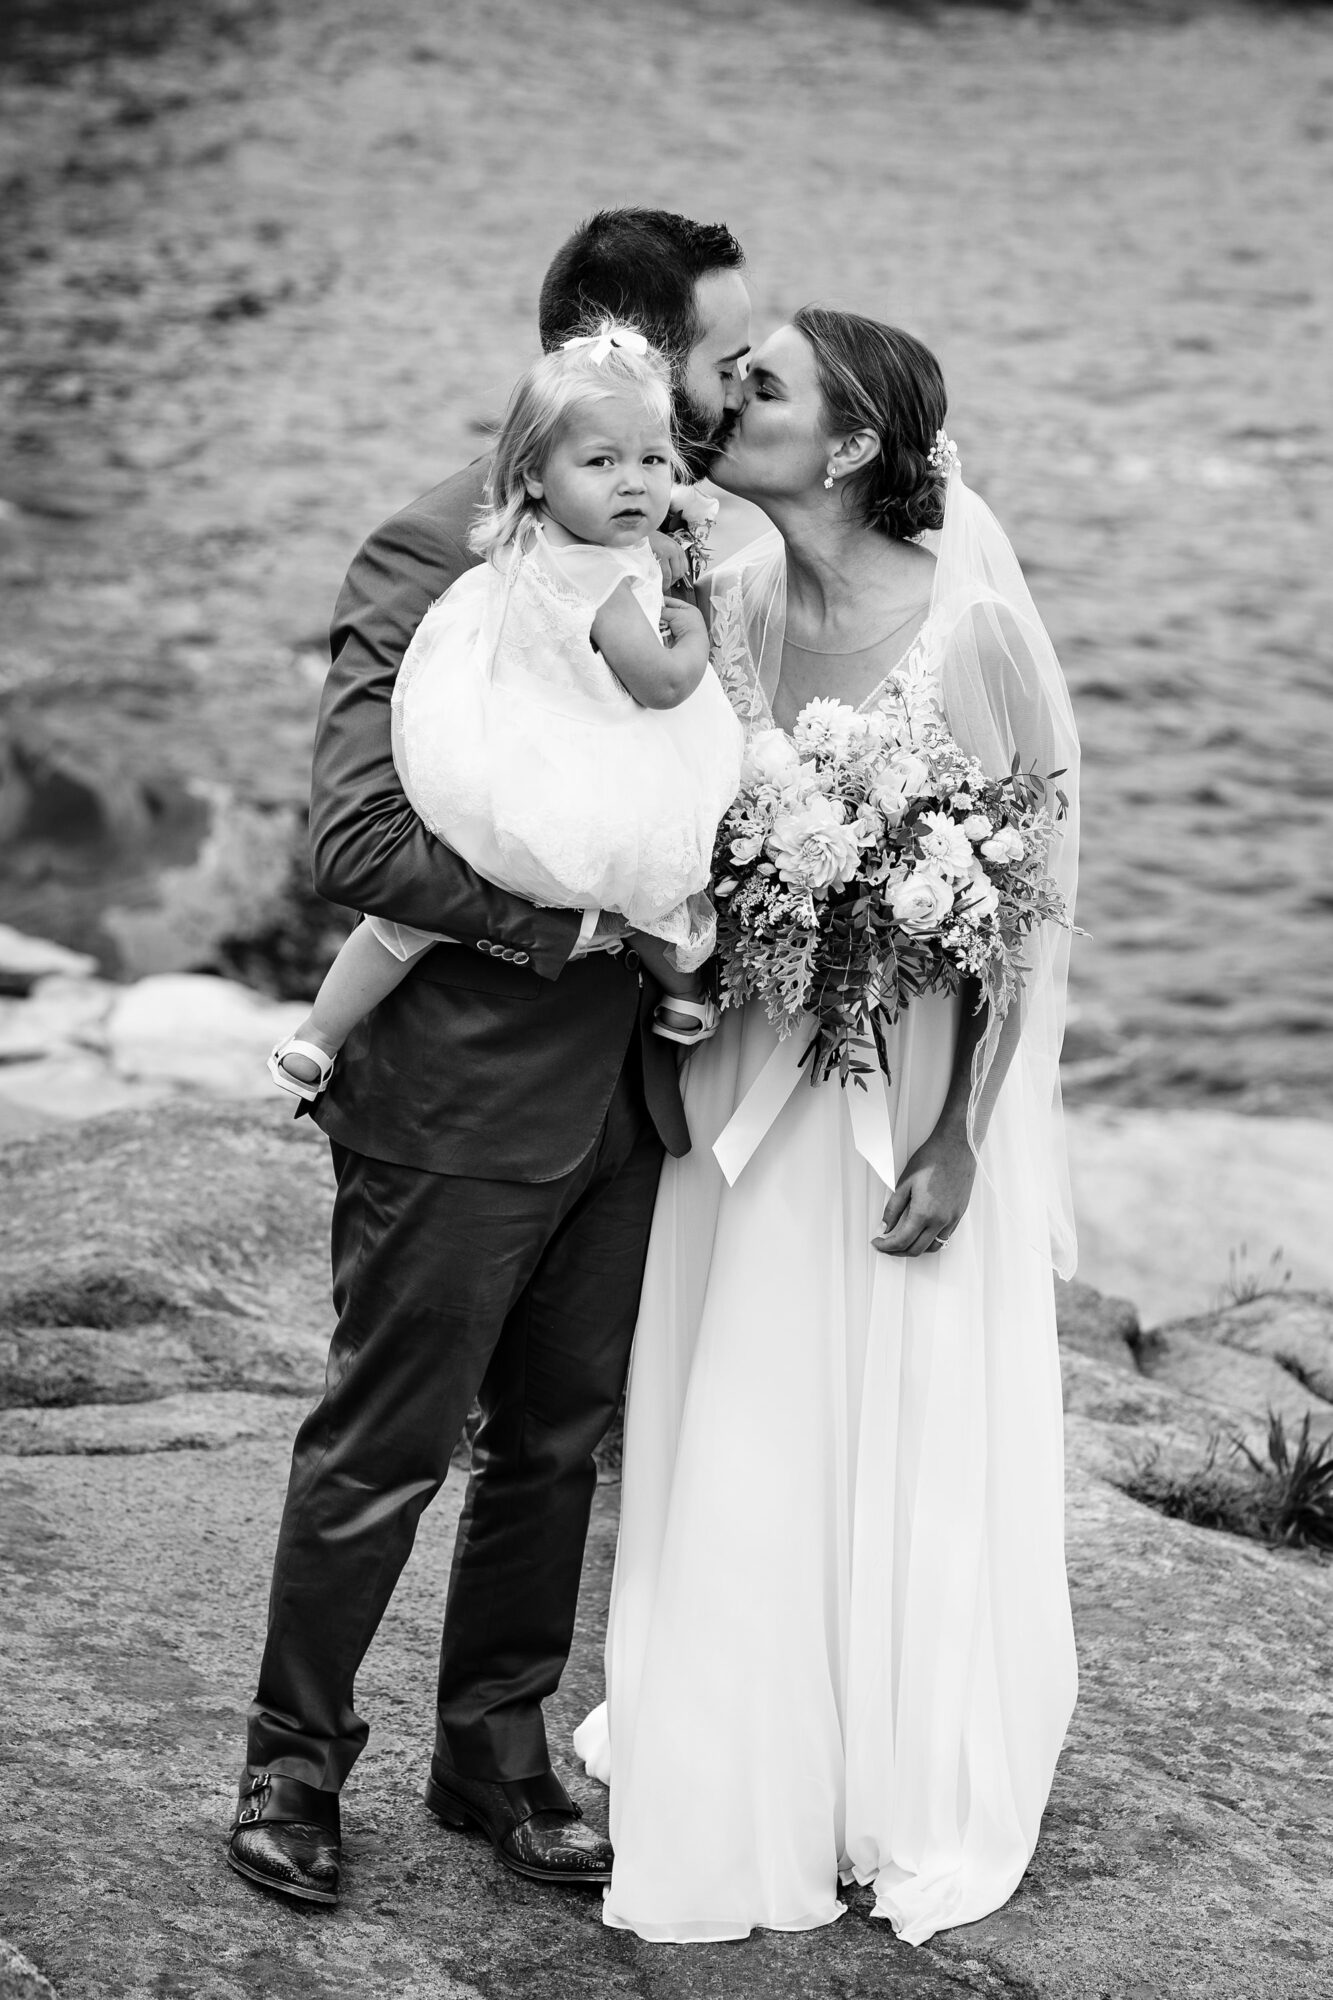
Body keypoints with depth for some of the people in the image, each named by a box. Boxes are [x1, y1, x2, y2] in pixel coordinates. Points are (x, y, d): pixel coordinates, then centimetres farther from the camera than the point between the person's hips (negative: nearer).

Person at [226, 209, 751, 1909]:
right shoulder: (436, 555, -16)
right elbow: (355, 840, -22)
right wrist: (573, 920, -22)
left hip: (624, 1091, 7)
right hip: (465, 1094, -7)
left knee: (558, 1442, 17)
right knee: (383, 1450, 6)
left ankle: (496, 1752, 32)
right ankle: (294, 1761, 23)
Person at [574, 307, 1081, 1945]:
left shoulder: (970, 626, -17)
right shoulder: (727, 607, -2)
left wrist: (960, 1142, -14)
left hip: (912, 1091, -5)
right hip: (750, 1091, 5)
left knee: (907, 1442, 9)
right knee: (733, 1448, 14)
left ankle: (914, 1808, 28)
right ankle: (743, 1779, 33)